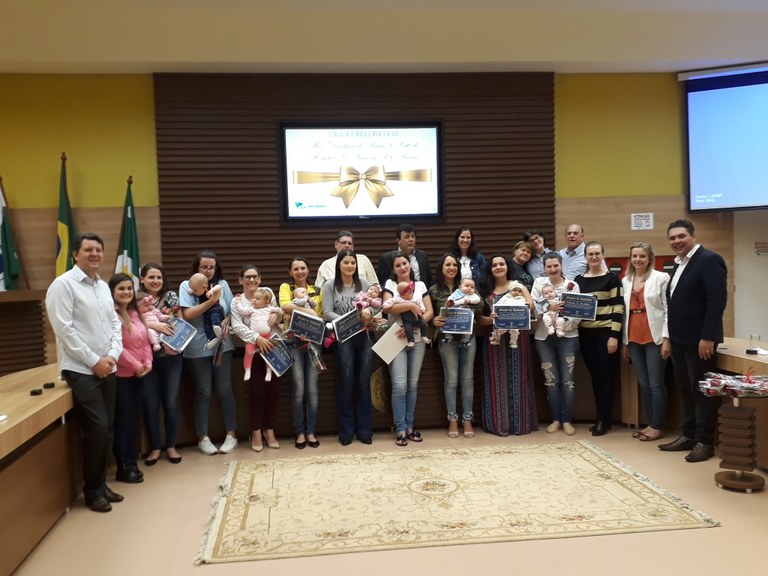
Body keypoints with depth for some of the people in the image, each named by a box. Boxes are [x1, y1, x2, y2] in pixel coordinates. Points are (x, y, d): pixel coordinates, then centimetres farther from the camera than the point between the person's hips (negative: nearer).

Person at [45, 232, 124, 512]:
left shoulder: (103, 286, 13)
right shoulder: (63, 284, -8)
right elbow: (64, 329, -14)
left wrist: (112, 355, -3)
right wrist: (94, 361, -14)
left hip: (106, 368, 7)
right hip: (80, 370, -7)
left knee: (107, 427, 9)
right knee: (97, 428, -10)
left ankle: (101, 483, 23)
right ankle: (92, 491, 7)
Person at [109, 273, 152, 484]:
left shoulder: (135, 313, 12)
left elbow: (145, 341, 13)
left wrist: (147, 363, -2)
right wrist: (136, 366, -14)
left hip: (138, 375, 8)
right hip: (120, 376, -8)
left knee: (134, 420, 12)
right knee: (122, 422, 0)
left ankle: (132, 463, 22)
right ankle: (123, 468, 9)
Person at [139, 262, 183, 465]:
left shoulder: (171, 296, 4)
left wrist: (173, 342, -15)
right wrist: (154, 324, -26)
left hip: (170, 356, 1)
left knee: (171, 402, 5)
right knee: (151, 404, 5)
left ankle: (171, 445, 21)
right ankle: (155, 447, 19)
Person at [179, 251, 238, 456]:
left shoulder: (222, 284, 5)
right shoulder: (186, 286, -2)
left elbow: (231, 313, 7)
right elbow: (187, 315, -11)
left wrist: (224, 330, -10)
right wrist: (211, 301, -17)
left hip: (222, 345, 2)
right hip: (197, 348, -2)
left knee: (224, 390, 7)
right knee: (203, 392, 4)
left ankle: (231, 434, 16)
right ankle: (202, 437, 16)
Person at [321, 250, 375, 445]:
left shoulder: (364, 284, 11)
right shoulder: (330, 286, 3)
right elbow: (327, 313, -5)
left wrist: (368, 310, -16)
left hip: (363, 337, 3)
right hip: (342, 338, -3)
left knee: (364, 382, 3)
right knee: (346, 383, -2)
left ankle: (364, 430, 13)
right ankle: (346, 432, 9)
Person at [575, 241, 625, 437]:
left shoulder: (611, 278, -2)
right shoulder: (578, 279, 11)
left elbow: (618, 307, -7)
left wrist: (614, 335, -13)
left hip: (605, 332, -4)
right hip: (585, 333, 4)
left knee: (605, 376, -1)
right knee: (594, 376, 9)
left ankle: (603, 420, 6)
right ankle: (601, 418, 18)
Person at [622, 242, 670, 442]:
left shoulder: (661, 278, -4)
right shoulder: (626, 281, 12)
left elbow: (668, 309, -6)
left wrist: (666, 338, -12)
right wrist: (624, 341, 11)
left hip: (654, 338, -5)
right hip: (634, 339, 5)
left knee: (656, 384, -2)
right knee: (643, 383, 11)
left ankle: (658, 426, 8)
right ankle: (650, 423, 20)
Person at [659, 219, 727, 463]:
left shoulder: (709, 260, -12)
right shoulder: (679, 263, 14)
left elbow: (718, 300, -19)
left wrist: (708, 337, -23)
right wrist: (671, 336, 12)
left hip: (699, 339, -8)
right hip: (679, 339, 8)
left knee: (702, 391, 0)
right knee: (686, 390, 14)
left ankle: (705, 442, 10)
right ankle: (689, 435, 24)